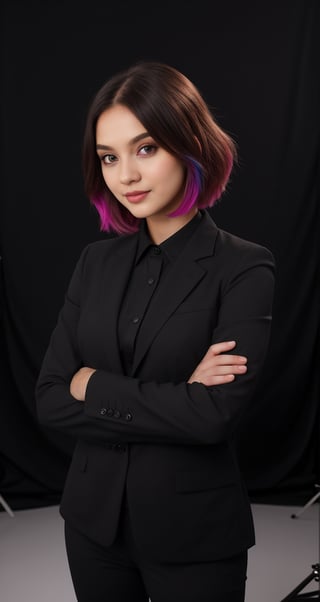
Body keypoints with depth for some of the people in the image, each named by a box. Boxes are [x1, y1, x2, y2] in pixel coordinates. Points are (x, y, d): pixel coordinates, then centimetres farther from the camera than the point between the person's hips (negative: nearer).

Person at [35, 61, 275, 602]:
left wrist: (94, 386, -13)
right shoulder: (97, 261, 1)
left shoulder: (244, 268, -12)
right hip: (94, 518, 4)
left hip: (194, 534, -4)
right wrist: (172, 402, -16)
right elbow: (49, 399, -5)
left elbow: (218, 413, -23)